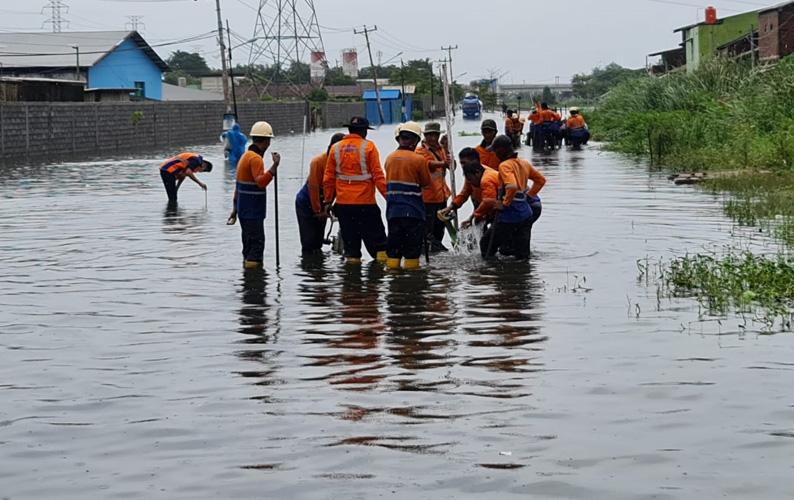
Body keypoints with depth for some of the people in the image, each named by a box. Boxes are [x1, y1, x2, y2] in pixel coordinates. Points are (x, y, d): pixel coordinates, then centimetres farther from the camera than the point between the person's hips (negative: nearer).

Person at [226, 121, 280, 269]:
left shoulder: (246, 156, 15)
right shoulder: (256, 158, -16)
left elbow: (238, 187, 19)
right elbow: (261, 182, -30)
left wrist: (235, 209, 23)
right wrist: (275, 166, -34)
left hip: (244, 210, 10)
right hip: (253, 212, -10)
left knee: (249, 243, 14)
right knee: (257, 243, -9)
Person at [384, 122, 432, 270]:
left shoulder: (390, 158, 4)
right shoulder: (419, 159, -10)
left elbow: (389, 181, 12)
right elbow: (426, 182, 1)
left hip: (393, 210, 5)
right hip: (413, 210, -5)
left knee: (394, 242, 12)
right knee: (413, 243, 3)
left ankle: (392, 265, 13)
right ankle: (411, 264, 2)